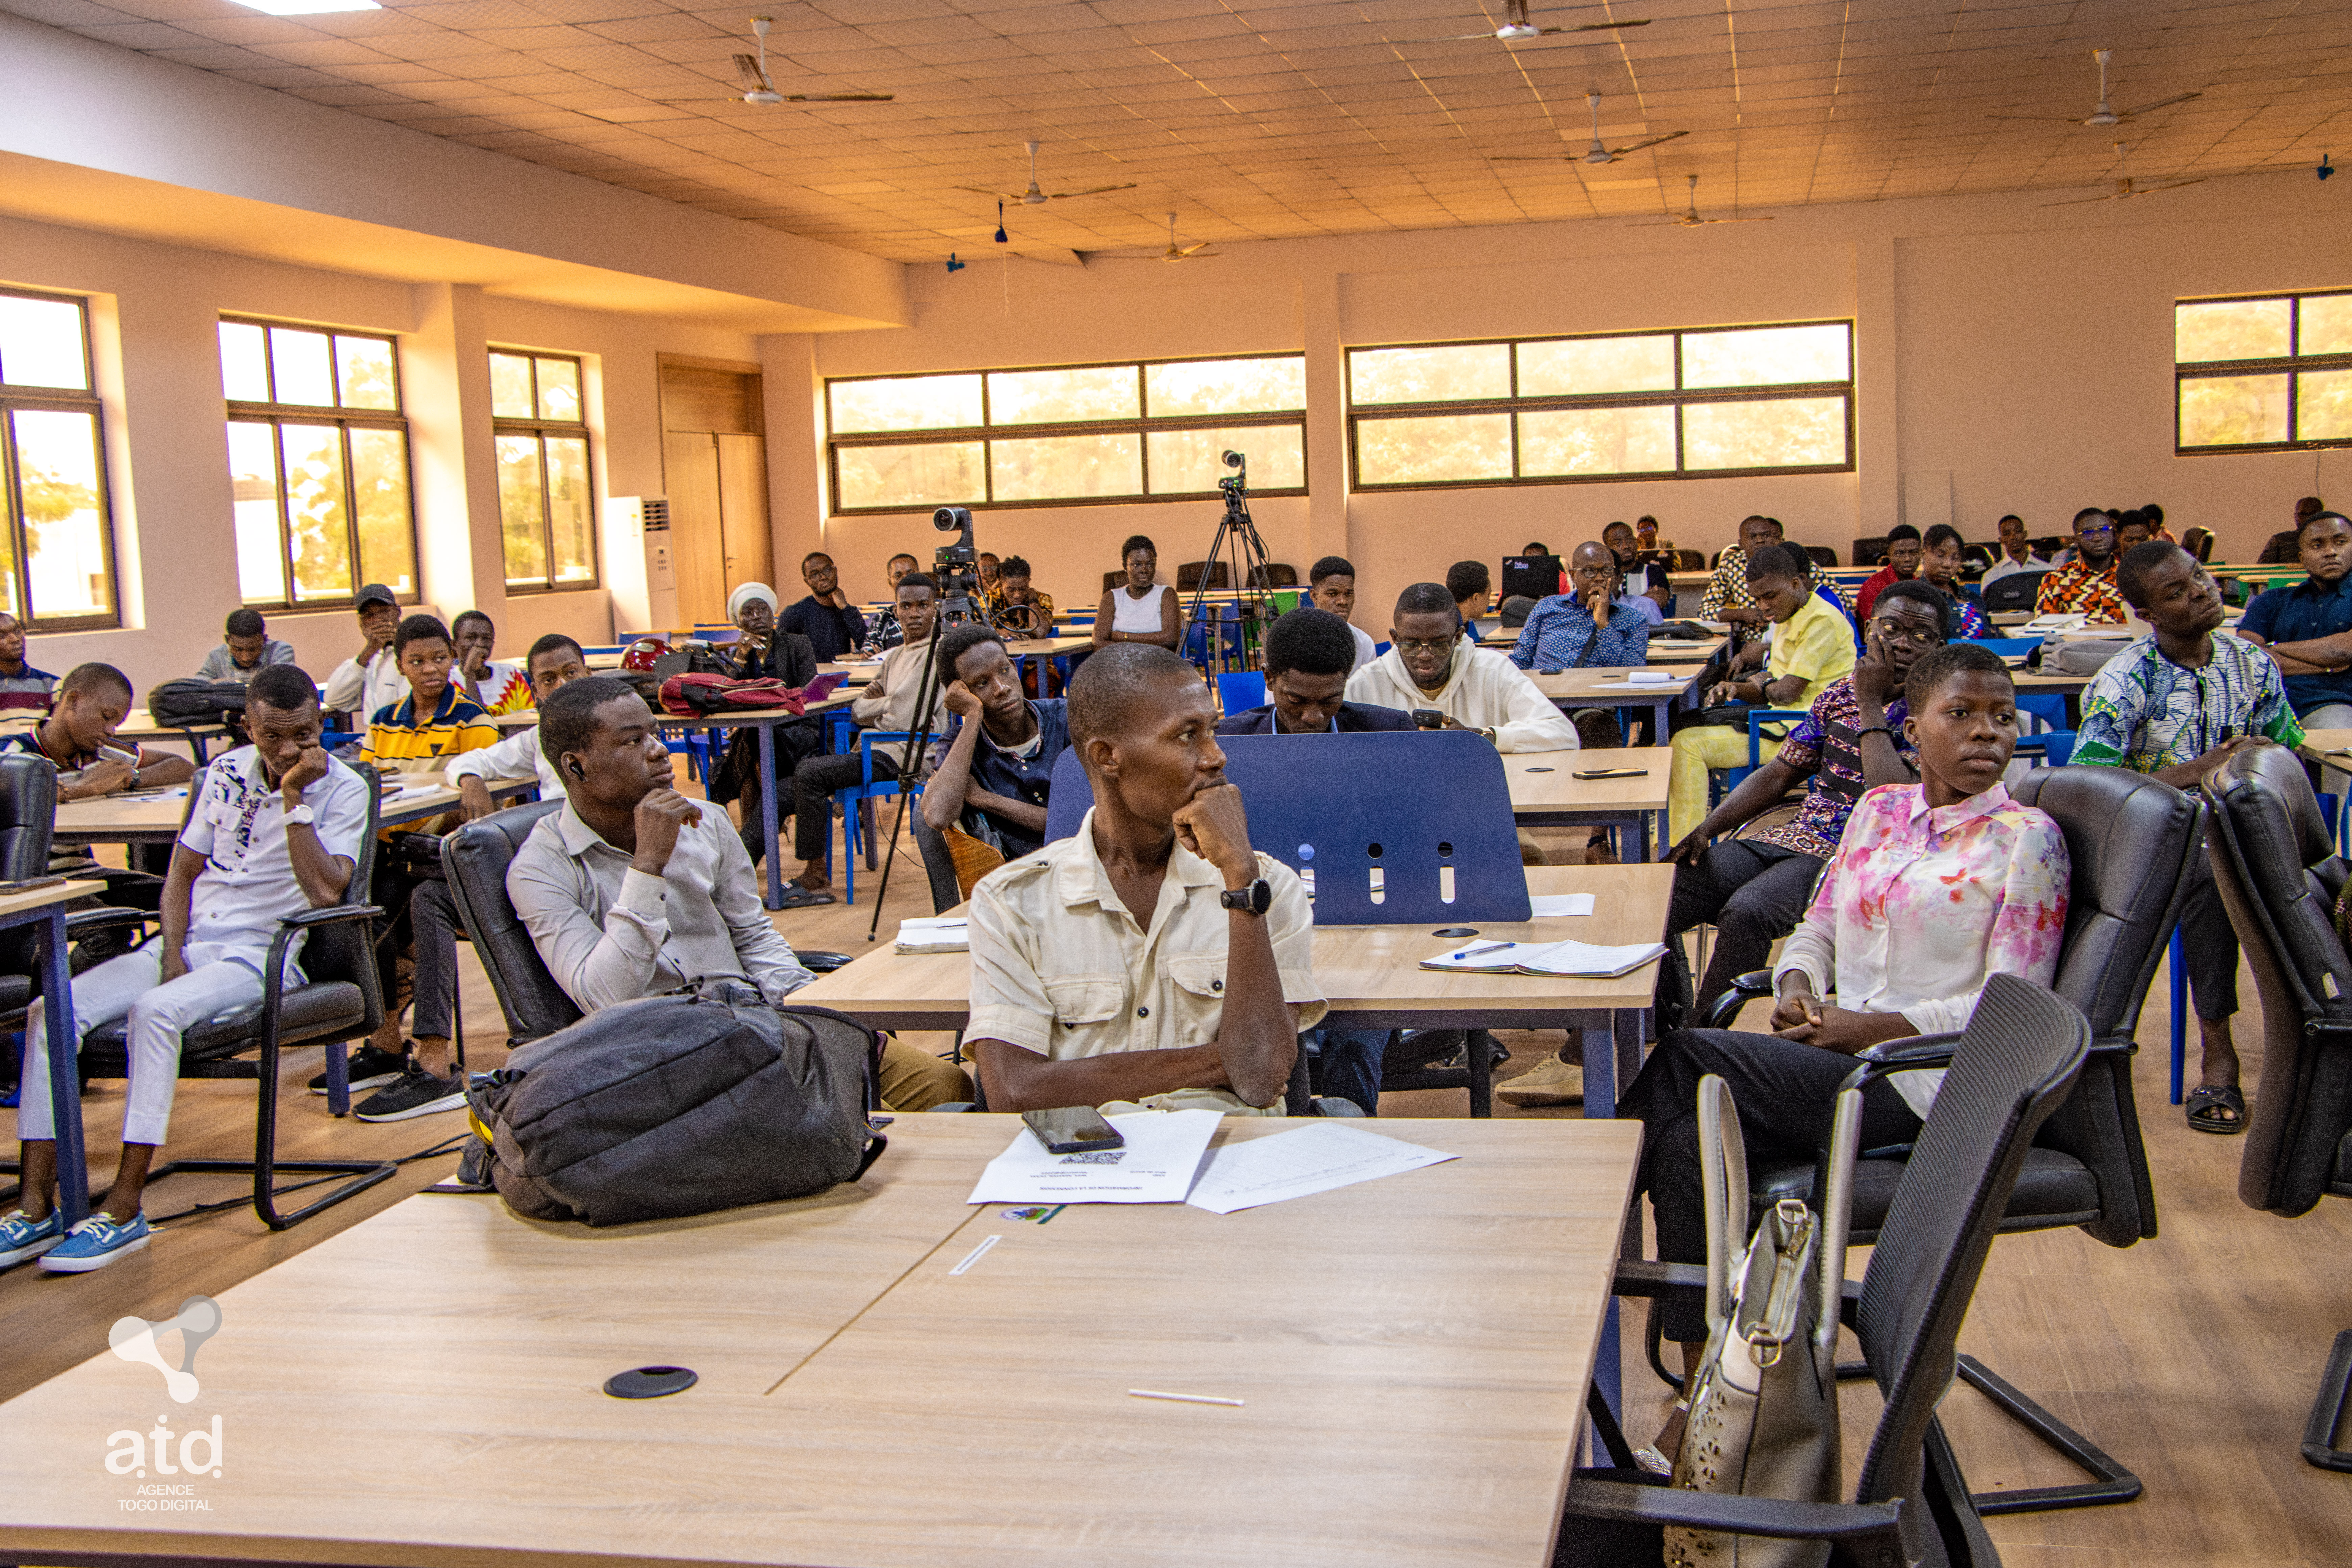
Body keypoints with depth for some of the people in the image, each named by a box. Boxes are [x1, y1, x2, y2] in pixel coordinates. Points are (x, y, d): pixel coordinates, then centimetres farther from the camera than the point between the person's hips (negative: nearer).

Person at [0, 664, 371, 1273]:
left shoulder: (343, 790, -4)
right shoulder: (227, 773, 12)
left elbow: (326, 891, -19)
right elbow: (182, 874, 14)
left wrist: (293, 799, -19)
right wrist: (173, 956, -1)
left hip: (262, 954, -6)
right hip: (187, 941, 6)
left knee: (155, 1011, -33)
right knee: (52, 1011, -16)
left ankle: (124, 1207, -28)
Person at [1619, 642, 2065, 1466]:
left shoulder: (2027, 837, 0)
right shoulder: (1878, 810, 18)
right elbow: (1815, 931, 20)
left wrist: (1875, 1027, -16)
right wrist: (1798, 986, -4)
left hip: (1921, 1081, -6)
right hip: (1833, 1059, 6)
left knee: (1681, 1058, -26)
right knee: (1690, 1136, -26)